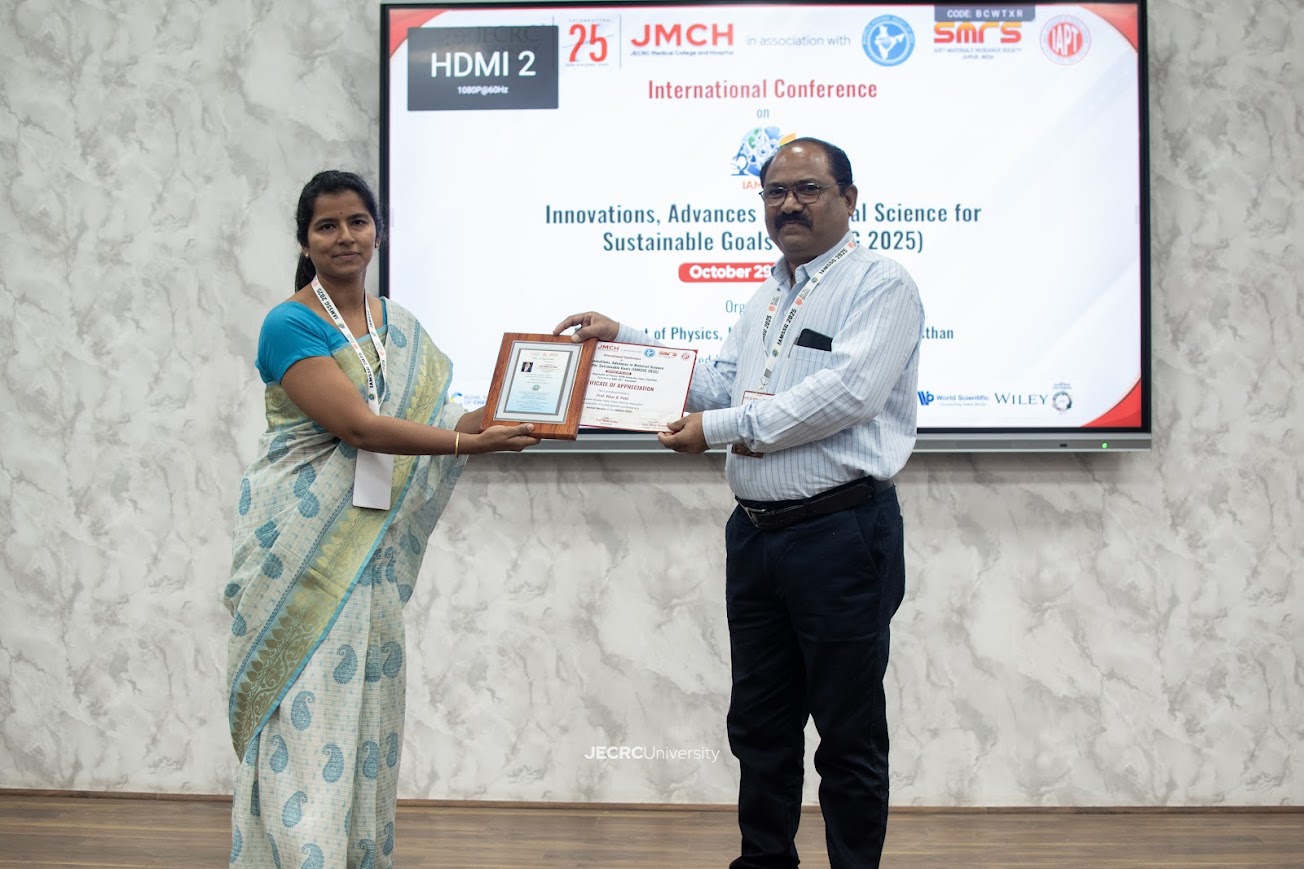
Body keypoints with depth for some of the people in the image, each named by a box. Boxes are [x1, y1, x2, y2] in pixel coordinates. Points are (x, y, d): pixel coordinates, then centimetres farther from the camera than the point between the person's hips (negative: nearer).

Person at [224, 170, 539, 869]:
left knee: (365, 706, 9)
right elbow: (357, 425, -19)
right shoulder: (290, 325, -10)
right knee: (306, 710, -6)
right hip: (300, 546, -6)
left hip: (373, 549, 7)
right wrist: (468, 441, -21)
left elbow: (443, 419, 10)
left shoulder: (400, 327, 13)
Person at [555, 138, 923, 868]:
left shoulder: (880, 285, -8)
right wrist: (624, 341, 13)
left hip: (842, 535, -8)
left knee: (849, 736, 2)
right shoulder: (768, 299, 19)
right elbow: (720, 386, 21)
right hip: (757, 533, 8)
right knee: (760, 723, 16)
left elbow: (847, 391, -21)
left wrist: (723, 427, -18)